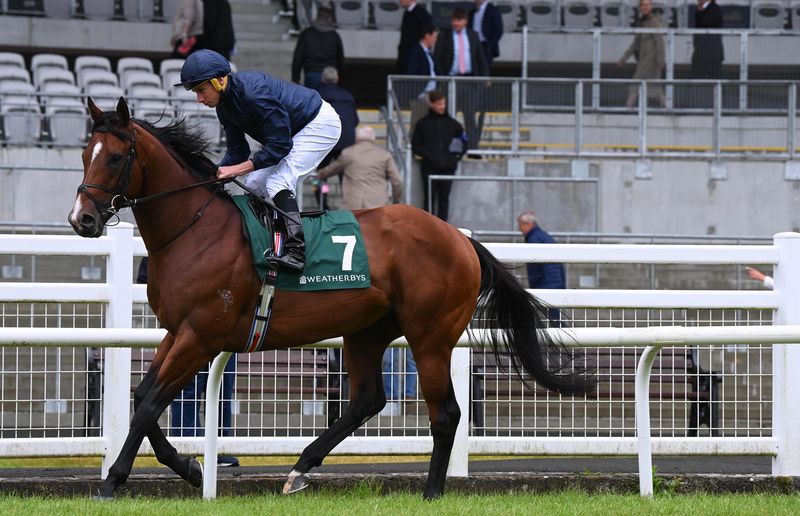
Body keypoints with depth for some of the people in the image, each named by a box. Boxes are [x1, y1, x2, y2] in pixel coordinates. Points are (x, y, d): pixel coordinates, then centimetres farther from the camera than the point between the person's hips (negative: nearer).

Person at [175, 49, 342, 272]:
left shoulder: (253, 92, -33)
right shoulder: (224, 105, -3)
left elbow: (280, 145, -32)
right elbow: (237, 151, 3)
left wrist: (237, 169, -32)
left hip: (321, 124, -10)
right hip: (294, 132, 10)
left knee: (277, 182, -25)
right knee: (254, 184, 8)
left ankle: (295, 251, -35)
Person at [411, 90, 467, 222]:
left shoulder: (453, 124, 7)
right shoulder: (423, 123, 2)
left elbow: (464, 142, 16)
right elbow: (415, 145, 5)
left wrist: (456, 156, 3)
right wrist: (427, 155, -9)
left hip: (448, 167, 2)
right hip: (429, 168, -2)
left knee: (444, 198, 4)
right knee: (430, 199, -1)